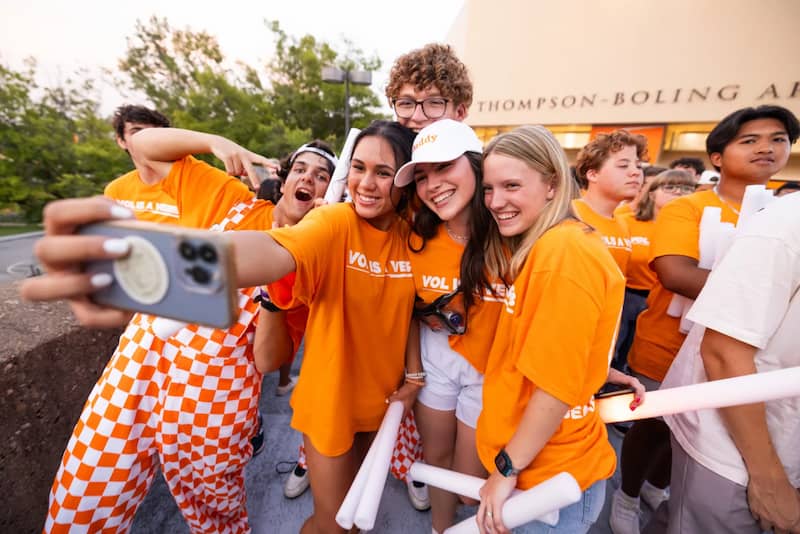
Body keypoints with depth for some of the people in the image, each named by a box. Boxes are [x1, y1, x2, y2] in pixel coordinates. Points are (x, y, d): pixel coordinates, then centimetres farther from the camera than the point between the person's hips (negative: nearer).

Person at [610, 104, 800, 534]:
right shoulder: (686, 209, -14)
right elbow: (675, 273, -30)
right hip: (668, 350, -5)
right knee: (653, 428, 14)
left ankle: (657, 486, 51)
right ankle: (627, 496, 40)